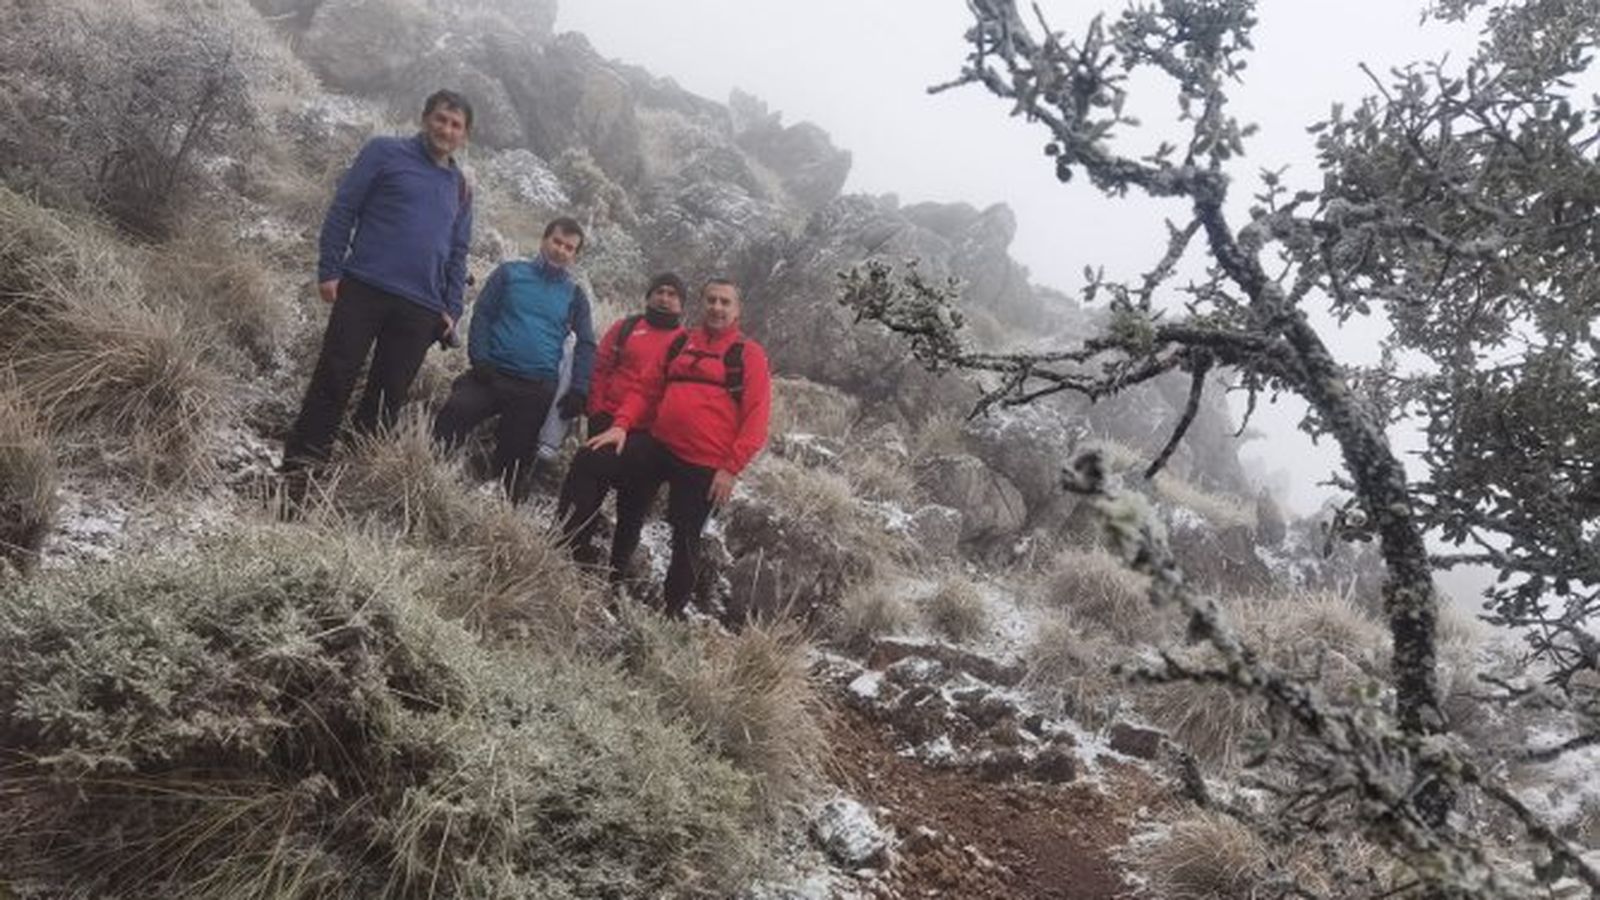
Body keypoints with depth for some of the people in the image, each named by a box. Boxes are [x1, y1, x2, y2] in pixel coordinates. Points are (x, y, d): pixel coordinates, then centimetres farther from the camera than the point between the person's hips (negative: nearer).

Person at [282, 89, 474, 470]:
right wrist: (329, 270, -8)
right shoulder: (386, 152, 3)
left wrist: (451, 310, 8)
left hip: (420, 309, 4)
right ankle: (299, 462, 3)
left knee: (389, 396, 5)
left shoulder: (461, 188, 16)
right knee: (333, 380, -4)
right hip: (364, 289, -4)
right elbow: (342, 209, 0)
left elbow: (458, 253, 18)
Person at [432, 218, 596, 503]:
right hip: (491, 374, -1)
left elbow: (586, 345, 8)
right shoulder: (510, 273, 10)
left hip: (536, 390, 1)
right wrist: (479, 359, -9)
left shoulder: (575, 295, 12)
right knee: (453, 415, -25)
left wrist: (578, 390, -5)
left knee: (515, 459, 1)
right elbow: (481, 315, 5)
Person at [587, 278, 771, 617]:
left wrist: (731, 468, -15)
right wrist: (621, 425, -2)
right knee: (628, 512, 7)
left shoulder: (749, 354, -2)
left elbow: (757, 418, -8)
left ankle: (671, 611, 22)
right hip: (658, 446, 4)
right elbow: (648, 391, 15)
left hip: (706, 466, -4)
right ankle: (611, 579, 30)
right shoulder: (679, 343, 13)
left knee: (685, 539, 5)